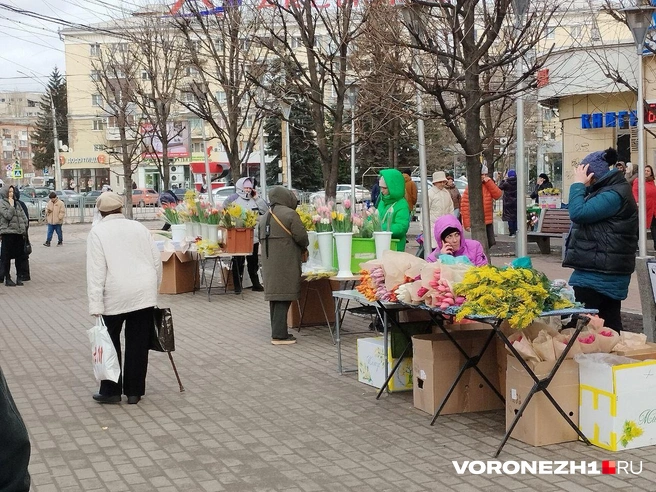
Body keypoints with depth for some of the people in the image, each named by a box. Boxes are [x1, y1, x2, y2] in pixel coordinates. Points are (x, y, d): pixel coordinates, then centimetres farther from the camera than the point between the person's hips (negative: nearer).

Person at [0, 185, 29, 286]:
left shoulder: (17, 203, 14)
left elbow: (24, 216, 14)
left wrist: (24, 228, 6)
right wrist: (11, 205, -10)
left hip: (19, 232, 6)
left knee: (19, 255, 7)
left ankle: (19, 277, 16)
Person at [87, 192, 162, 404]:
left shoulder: (98, 232, -2)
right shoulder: (139, 227, 9)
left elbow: (96, 271, -9)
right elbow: (157, 261, 9)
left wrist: (95, 307, -10)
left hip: (115, 295, -3)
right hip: (144, 294, 3)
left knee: (110, 343, 12)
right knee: (138, 344, 8)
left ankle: (111, 391, 17)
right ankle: (135, 391, 15)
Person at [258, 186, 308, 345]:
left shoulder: (264, 217, 14)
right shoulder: (289, 214, -10)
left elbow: (261, 238, 17)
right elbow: (301, 236, -12)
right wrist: (304, 247, 8)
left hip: (269, 263, 8)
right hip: (285, 263, -8)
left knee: (275, 296, 12)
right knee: (283, 298, -6)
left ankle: (278, 332, 18)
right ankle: (279, 335, -7)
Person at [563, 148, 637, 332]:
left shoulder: (614, 195, -17)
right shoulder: (610, 190, 18)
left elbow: (578, 212, -25)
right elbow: (586, 212, 22)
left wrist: (578, 184, -11)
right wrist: (581, 186, 10)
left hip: (598, 276, -11)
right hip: (608, 273, 11)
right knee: (610, 325, 12)